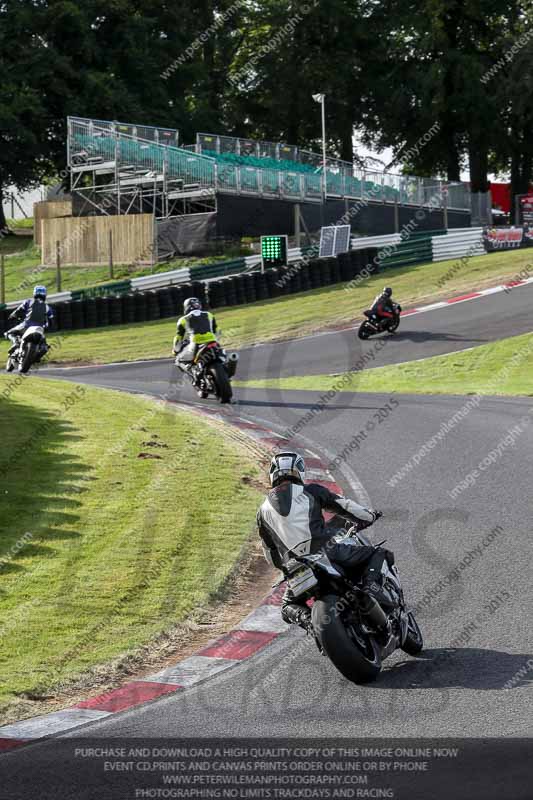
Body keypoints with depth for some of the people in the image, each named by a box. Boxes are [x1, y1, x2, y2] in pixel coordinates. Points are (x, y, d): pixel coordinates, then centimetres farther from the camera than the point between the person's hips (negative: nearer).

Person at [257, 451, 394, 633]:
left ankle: (306, 617, -5)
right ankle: (371, 586, -19)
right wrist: (370, 516, 32)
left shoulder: (263, 511, 18)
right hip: (326, 552, -3)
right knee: (380, 555, 10)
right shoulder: (310, 491, 10)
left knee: (289, 606, 29)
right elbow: (345, 506, 14)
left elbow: (270, 553, 25)